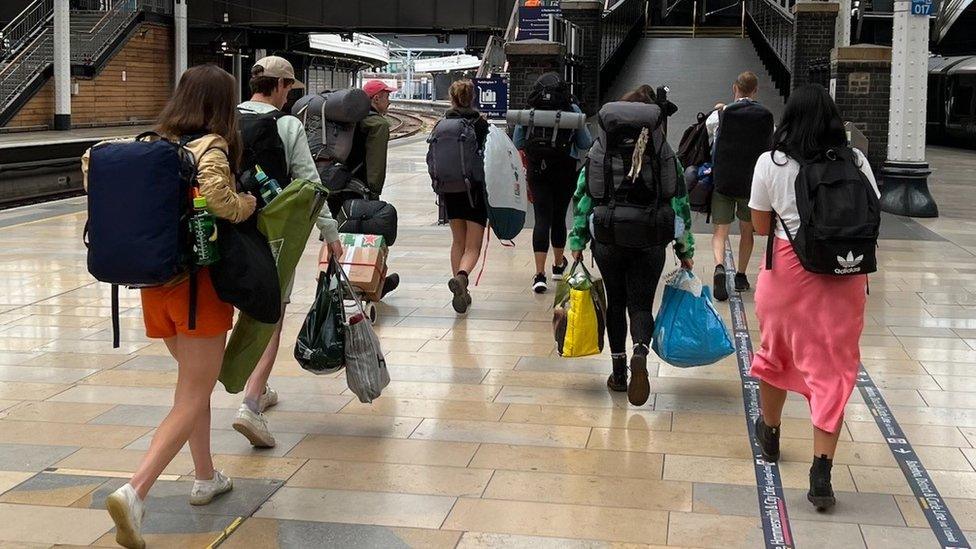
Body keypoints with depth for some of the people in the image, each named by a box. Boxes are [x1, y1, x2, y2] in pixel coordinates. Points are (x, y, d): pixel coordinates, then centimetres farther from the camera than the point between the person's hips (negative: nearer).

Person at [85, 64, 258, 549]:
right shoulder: (211, 146, -12)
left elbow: (94, 161, 10)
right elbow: (217, 196, -29)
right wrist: (247, 204, -10)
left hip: (153, 281, 7)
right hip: (199, 281, -7)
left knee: (193, 381, 24)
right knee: (192, 399, -2)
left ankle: (205, 478, 33)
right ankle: (134, 492, -16)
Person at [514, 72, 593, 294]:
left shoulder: (529, 112, -4)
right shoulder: (572, 110, -6)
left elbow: (518, 144, 3)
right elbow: (586, 144, -4)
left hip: (537, 173, 0)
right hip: (566, 173, 0)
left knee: (542, 220, -1)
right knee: (559, 218, 17)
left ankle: (540, 274, -14)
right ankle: (558, 265, 37)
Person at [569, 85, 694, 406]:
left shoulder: (600, 151, 1)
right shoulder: (664, 153, 2)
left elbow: (582, 198, 0)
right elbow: (680, 202, 1)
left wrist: (577, 242, 6)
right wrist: (685, 250, 6)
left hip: (608, 238, 0)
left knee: (616, 302, 15)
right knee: (641, 304, 6)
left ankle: (619, 372, 20)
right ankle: (640, 354, -24)